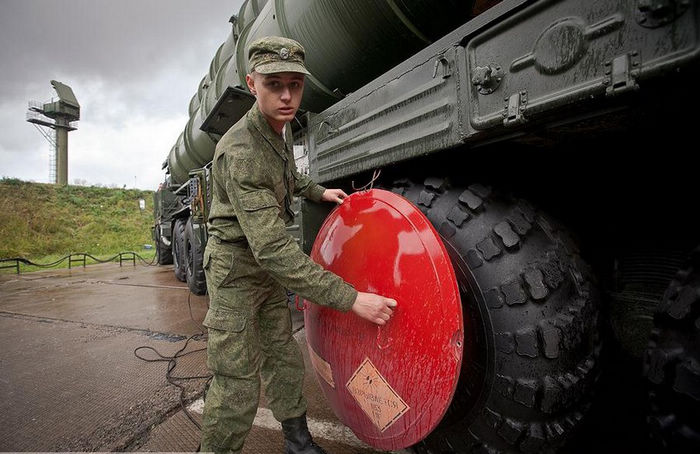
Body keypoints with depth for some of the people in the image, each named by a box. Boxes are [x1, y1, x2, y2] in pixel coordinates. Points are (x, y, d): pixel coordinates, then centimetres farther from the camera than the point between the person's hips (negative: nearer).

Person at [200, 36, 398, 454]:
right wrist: (350, 298, -36)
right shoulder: (241, 152, -29)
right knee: (238, 387, -2)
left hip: (269, 266, 8)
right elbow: (273, 248, -35)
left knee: (285, 360, 17)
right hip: (236, 266, -8)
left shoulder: (282, 127, 1)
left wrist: (317, 192, 10)